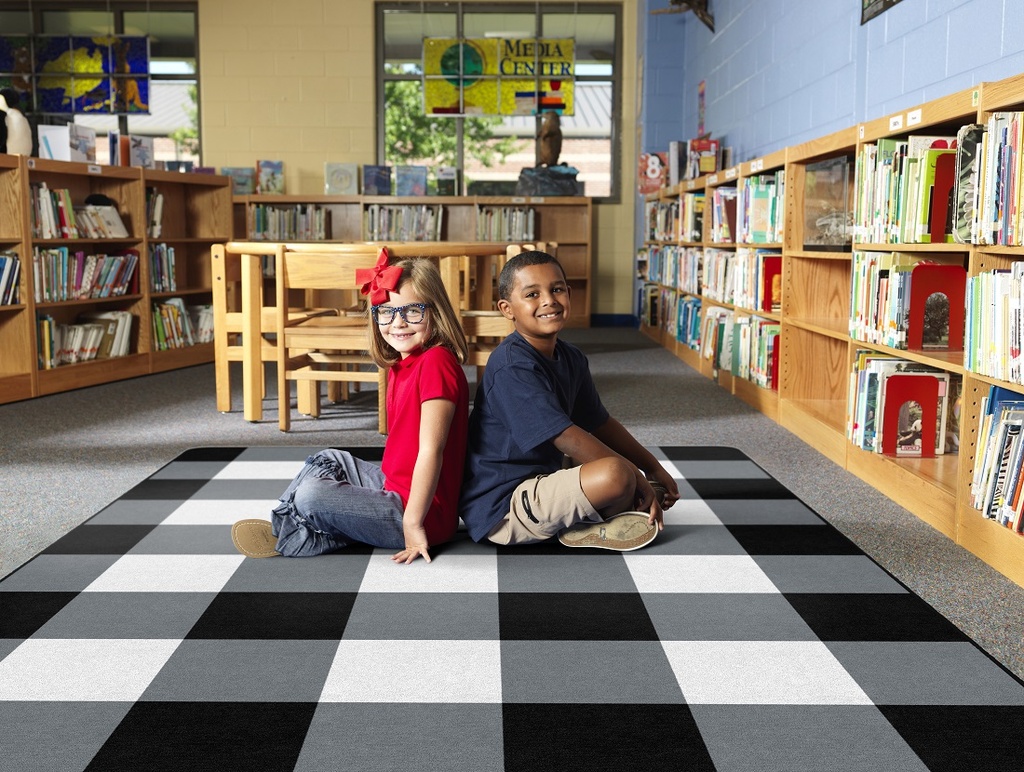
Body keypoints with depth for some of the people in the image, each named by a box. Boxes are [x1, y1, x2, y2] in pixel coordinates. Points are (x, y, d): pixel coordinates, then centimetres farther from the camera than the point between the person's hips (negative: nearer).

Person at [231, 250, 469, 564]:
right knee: (329, 460, 23)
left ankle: (286, 534, 9)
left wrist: (412, 522, -24)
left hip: (423, 511, -10)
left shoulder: (436, 362, -21)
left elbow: (431, 450, -25)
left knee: (312, 496, -18)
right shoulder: (401, 364, 9)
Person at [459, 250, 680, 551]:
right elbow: (565, 437, -26)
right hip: (501, 508, -10)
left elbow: (600, 424, 17)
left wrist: (653, 468, 9)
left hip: (539, 485, 10)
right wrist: (637, 478, -20)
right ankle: (585, 527, -4)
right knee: (614, 474, -31)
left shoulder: (571, 359, 7)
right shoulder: (512, 366, -22)